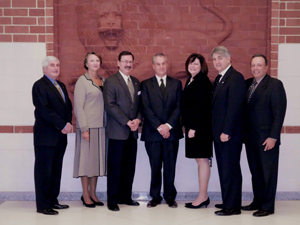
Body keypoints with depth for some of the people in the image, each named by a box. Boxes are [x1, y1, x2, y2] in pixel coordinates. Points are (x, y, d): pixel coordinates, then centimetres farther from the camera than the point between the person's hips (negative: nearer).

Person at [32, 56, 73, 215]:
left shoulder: (61, 86, 18)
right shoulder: (39, 85, -7)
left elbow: (68, 106, 14)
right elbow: (44, 110, -16)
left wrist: (68, 123, -4)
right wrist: (62, 125, -17)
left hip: (60, 136, 7)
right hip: (46, 136, -7)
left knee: (56, 170, 10)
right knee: (44, 171, -2)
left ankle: (52, 201, 18)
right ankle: (43, 205, 4)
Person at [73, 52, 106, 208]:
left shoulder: (102, 81, 12)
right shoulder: (82, 81, -5)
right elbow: (78, 107, -10)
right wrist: (84, 128, -15)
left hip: (101, 126, 6)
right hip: (88, 126, -6)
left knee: (97, 158, 9)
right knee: (86, 158, 0)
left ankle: (93, 193, 19)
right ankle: (85, 194, 10)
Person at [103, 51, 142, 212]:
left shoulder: (136, 82, 16)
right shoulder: (111, 81, -3)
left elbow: (140, 105, 16)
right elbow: (110, 105, -12)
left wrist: (138, 120, -4)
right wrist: (127, 122, -15)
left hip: (132, 132, 6)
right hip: (117, 132, -6)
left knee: (129, 167, 9)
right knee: (115, 168, -1)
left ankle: (125, 196, 19)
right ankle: (112, 200, 7)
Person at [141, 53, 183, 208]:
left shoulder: (176, 84, 11)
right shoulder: (146, 84, 7)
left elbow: (179, 107, 3)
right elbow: (145, 108, -2)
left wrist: (168, 125, -10)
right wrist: (159, 126, -11)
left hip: (171, 131, 1)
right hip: (152, 132, -1)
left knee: (170, 166, 5)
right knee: (155, 167, 4)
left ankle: (170, 196, 15)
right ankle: (155, 197, 14)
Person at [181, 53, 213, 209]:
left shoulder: (203, 81, -11)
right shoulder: (190, 81, 17)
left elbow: (201, 106, -18)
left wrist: (193, 127, -20)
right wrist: (188, 125, 10)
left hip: (200, 126, -9)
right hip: (192, 126, 9)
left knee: (202, 160, -5)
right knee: (200, 160, 11)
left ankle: (202, 197, 1)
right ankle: (203, 197, 17)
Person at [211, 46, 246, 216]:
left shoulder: (236, 77, -12)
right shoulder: (219, 79, 17)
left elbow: (235, 106, -19)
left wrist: (226, 131, -21)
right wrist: (217, 131, 11)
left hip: (230, 133, -9)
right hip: (220, 133, 9)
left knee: (230, 169, -3)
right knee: (224, 169, 14)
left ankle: (233, 206, 5)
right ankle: (228, 202, 23)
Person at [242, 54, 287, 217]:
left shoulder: (275, 85, -6)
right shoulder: (247, 84, 11)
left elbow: (279, 113, -11)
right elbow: (244, 109, 11)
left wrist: (273, 137, -16)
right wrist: (244, 133, 3)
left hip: (267, 138, -6)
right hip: (251, 137, 6)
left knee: (268, 172, 3)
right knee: (255, 172, 13)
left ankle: (268, 206, 13)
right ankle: (258, 201, 24)